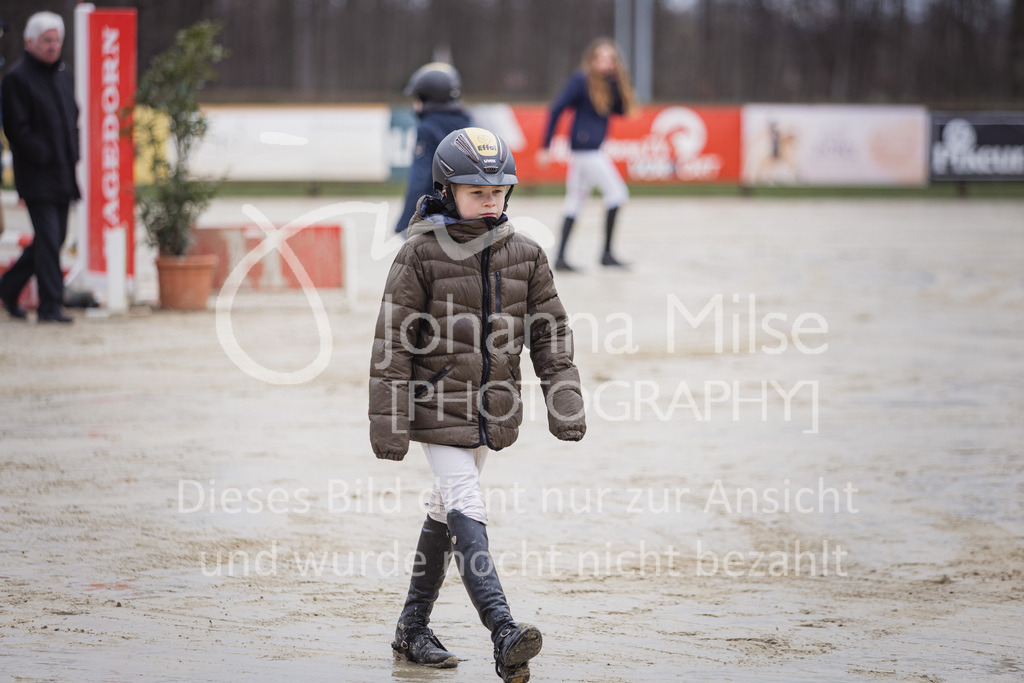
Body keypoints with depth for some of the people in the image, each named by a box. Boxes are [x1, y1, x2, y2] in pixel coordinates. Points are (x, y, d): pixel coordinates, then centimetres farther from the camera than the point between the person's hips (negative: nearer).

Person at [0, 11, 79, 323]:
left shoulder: (63, 73, 15)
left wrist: (73, 154, 11)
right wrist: (45, 156, -15)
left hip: (63, 174, 8)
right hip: (37, 176, -8)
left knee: (55, 237, 11)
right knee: (49, 237, -11)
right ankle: (50, 305, -7)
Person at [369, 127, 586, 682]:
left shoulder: (524, 255, 3)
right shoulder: (421, 254, -11)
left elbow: (549, 332, 8)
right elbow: (394, 342, -9)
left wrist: (564, 400, -1)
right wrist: (389, 423, -11)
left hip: (492, 407, 6)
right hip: (439, 406, -5)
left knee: (446, 511, 16)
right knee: (467, 512, -16)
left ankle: (413, 628, 29)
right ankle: (504, 634, -30)